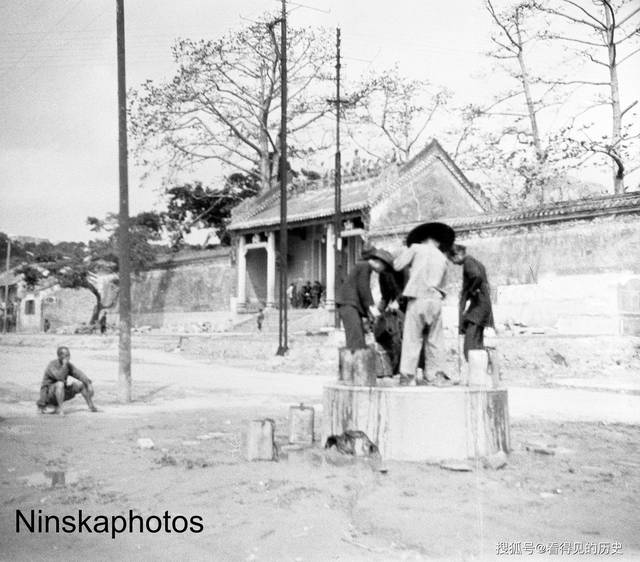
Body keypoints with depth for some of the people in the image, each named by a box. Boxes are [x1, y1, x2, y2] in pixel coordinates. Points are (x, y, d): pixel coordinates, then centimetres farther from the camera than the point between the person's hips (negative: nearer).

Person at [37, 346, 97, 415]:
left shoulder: (68, 365, 0)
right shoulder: (52, 365, -21)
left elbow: (80, 375, -5)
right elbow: (60, 378, -37)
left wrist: (89, 383, -20)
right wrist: (64, 364, -32)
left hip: (62, 393, 7)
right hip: (48, 393, -7)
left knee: (82, 384, -2)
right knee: (60, 384, -37)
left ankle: (91, 406, 2)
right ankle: (60, 409, -28)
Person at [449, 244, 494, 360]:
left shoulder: (468, 261, -7)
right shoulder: (476, 262, 22)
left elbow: (477, 276, -26)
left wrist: (470, 294, -15)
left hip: (476, 306, -10)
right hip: (483, 306, 10)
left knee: (470, 347, -15)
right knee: (477, 345, 12)